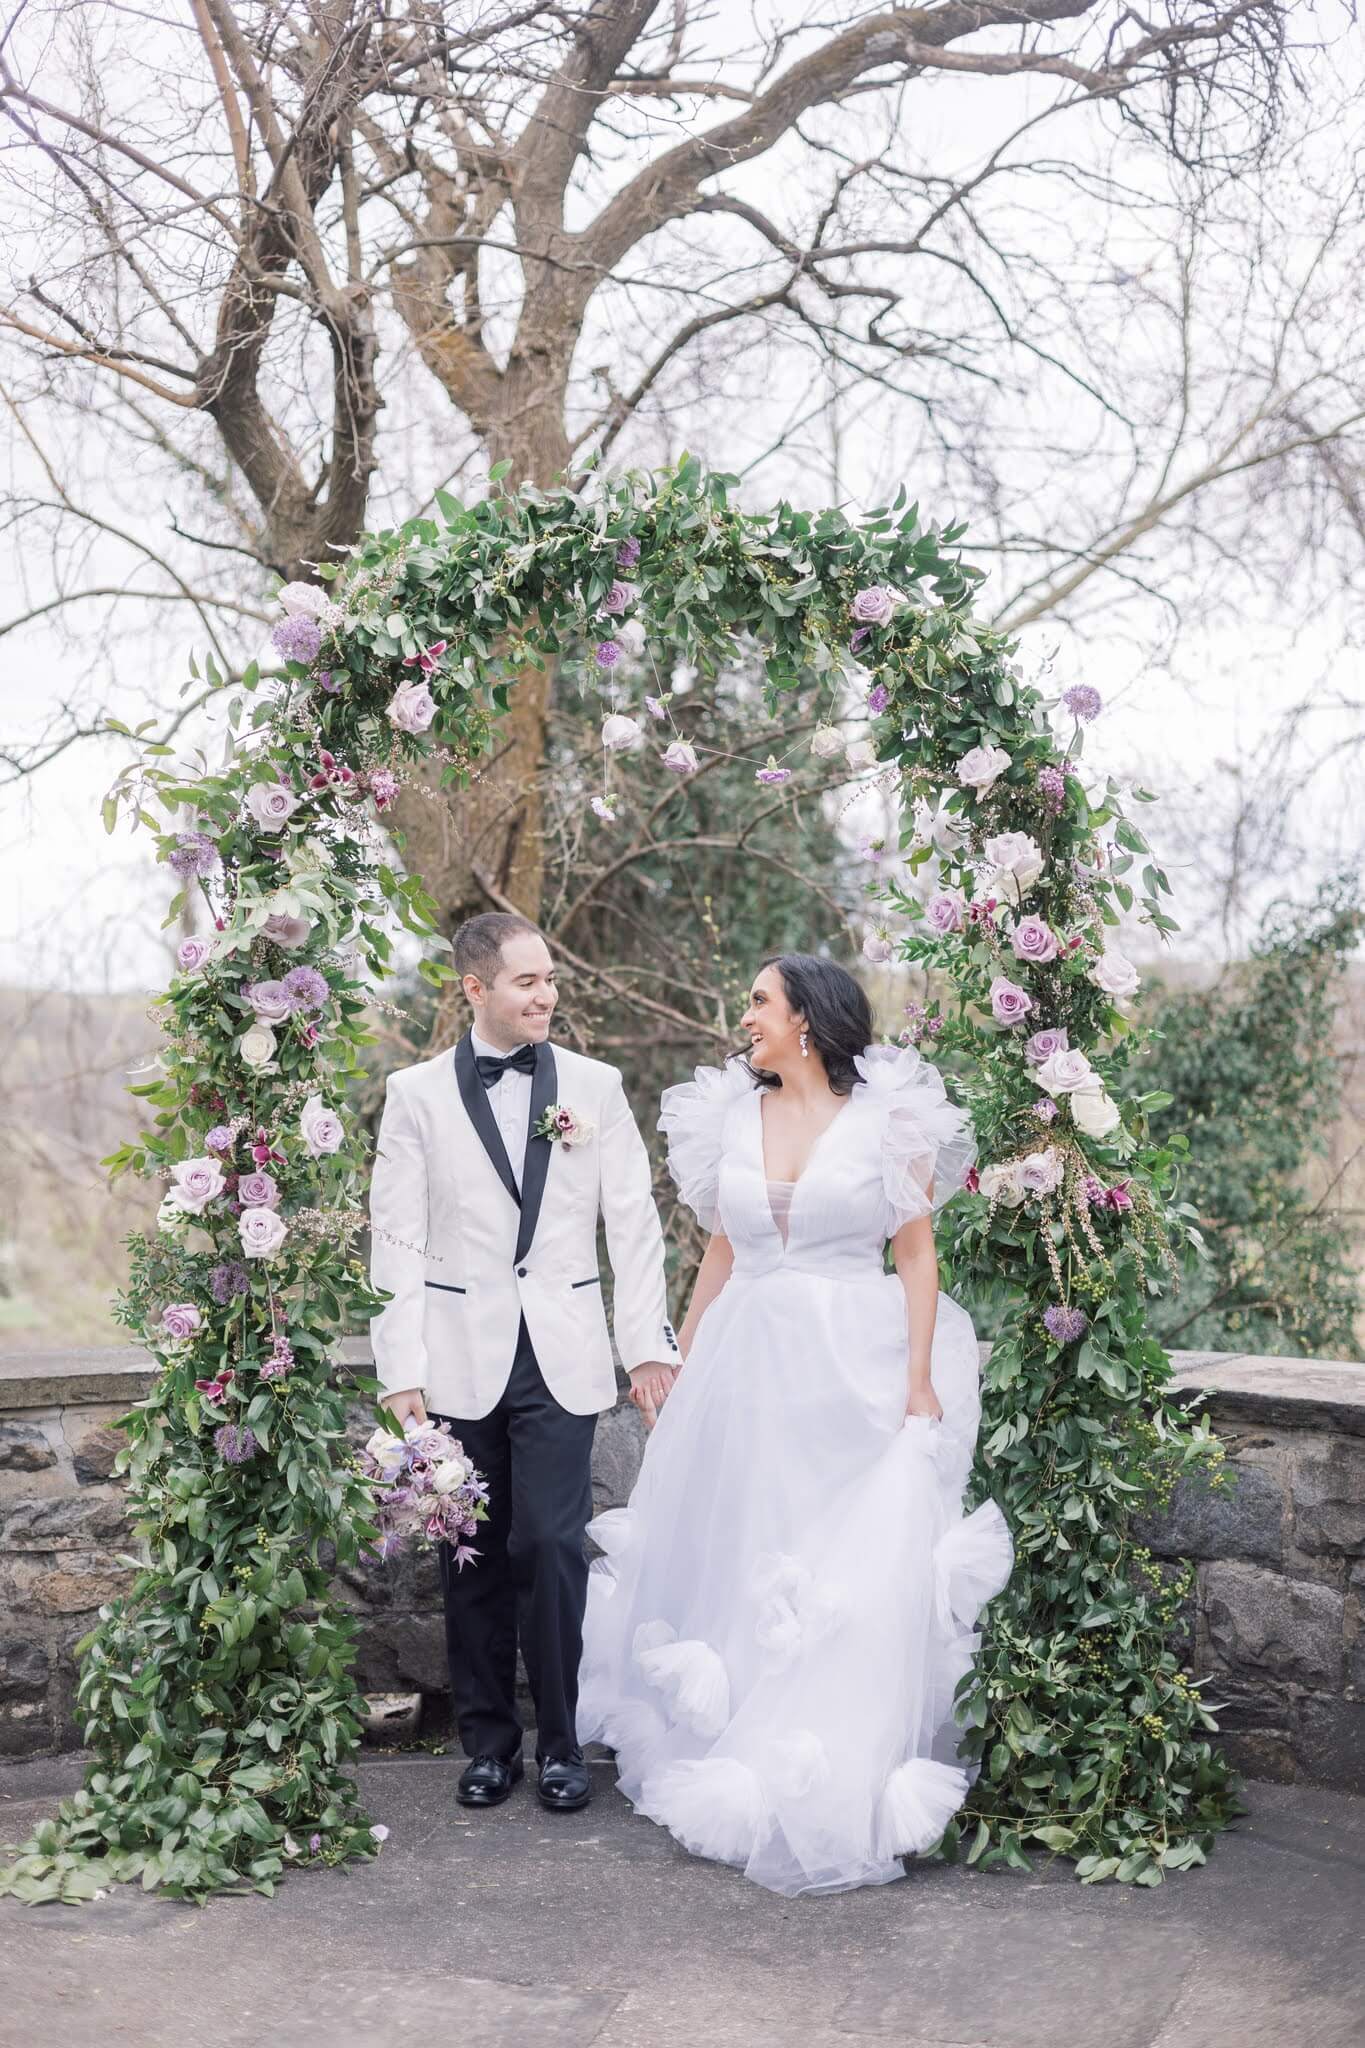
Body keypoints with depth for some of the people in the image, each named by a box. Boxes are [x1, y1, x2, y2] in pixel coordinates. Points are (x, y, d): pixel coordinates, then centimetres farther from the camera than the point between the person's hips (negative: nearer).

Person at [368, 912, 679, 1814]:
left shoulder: (595, 1085, 4)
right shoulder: (417, 1093, 1)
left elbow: (633, 1222, 6)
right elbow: (397, 1238, 0)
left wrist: (648, 1343, 1)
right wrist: (402, 1369, -4)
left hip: (561, 1357, 0)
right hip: (461, 1358, 0)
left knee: (553, 1545, -5)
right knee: (474, 1556, 7)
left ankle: (561, 1742, 11)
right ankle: (488, 1739, 22)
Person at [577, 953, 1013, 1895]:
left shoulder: (887, 1118, -2)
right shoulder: (730, 1117, 9)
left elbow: (917, 1253, -3)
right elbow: (720, 1254, 14)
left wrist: (921, 1379, -11)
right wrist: (681, 1364, 10)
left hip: (856, 1366, -4)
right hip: (749, 1360, 4)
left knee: (863, 1570, -4)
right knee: (735, 1560, 8)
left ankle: (851, 1783, 7)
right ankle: (737, 1768, 22)